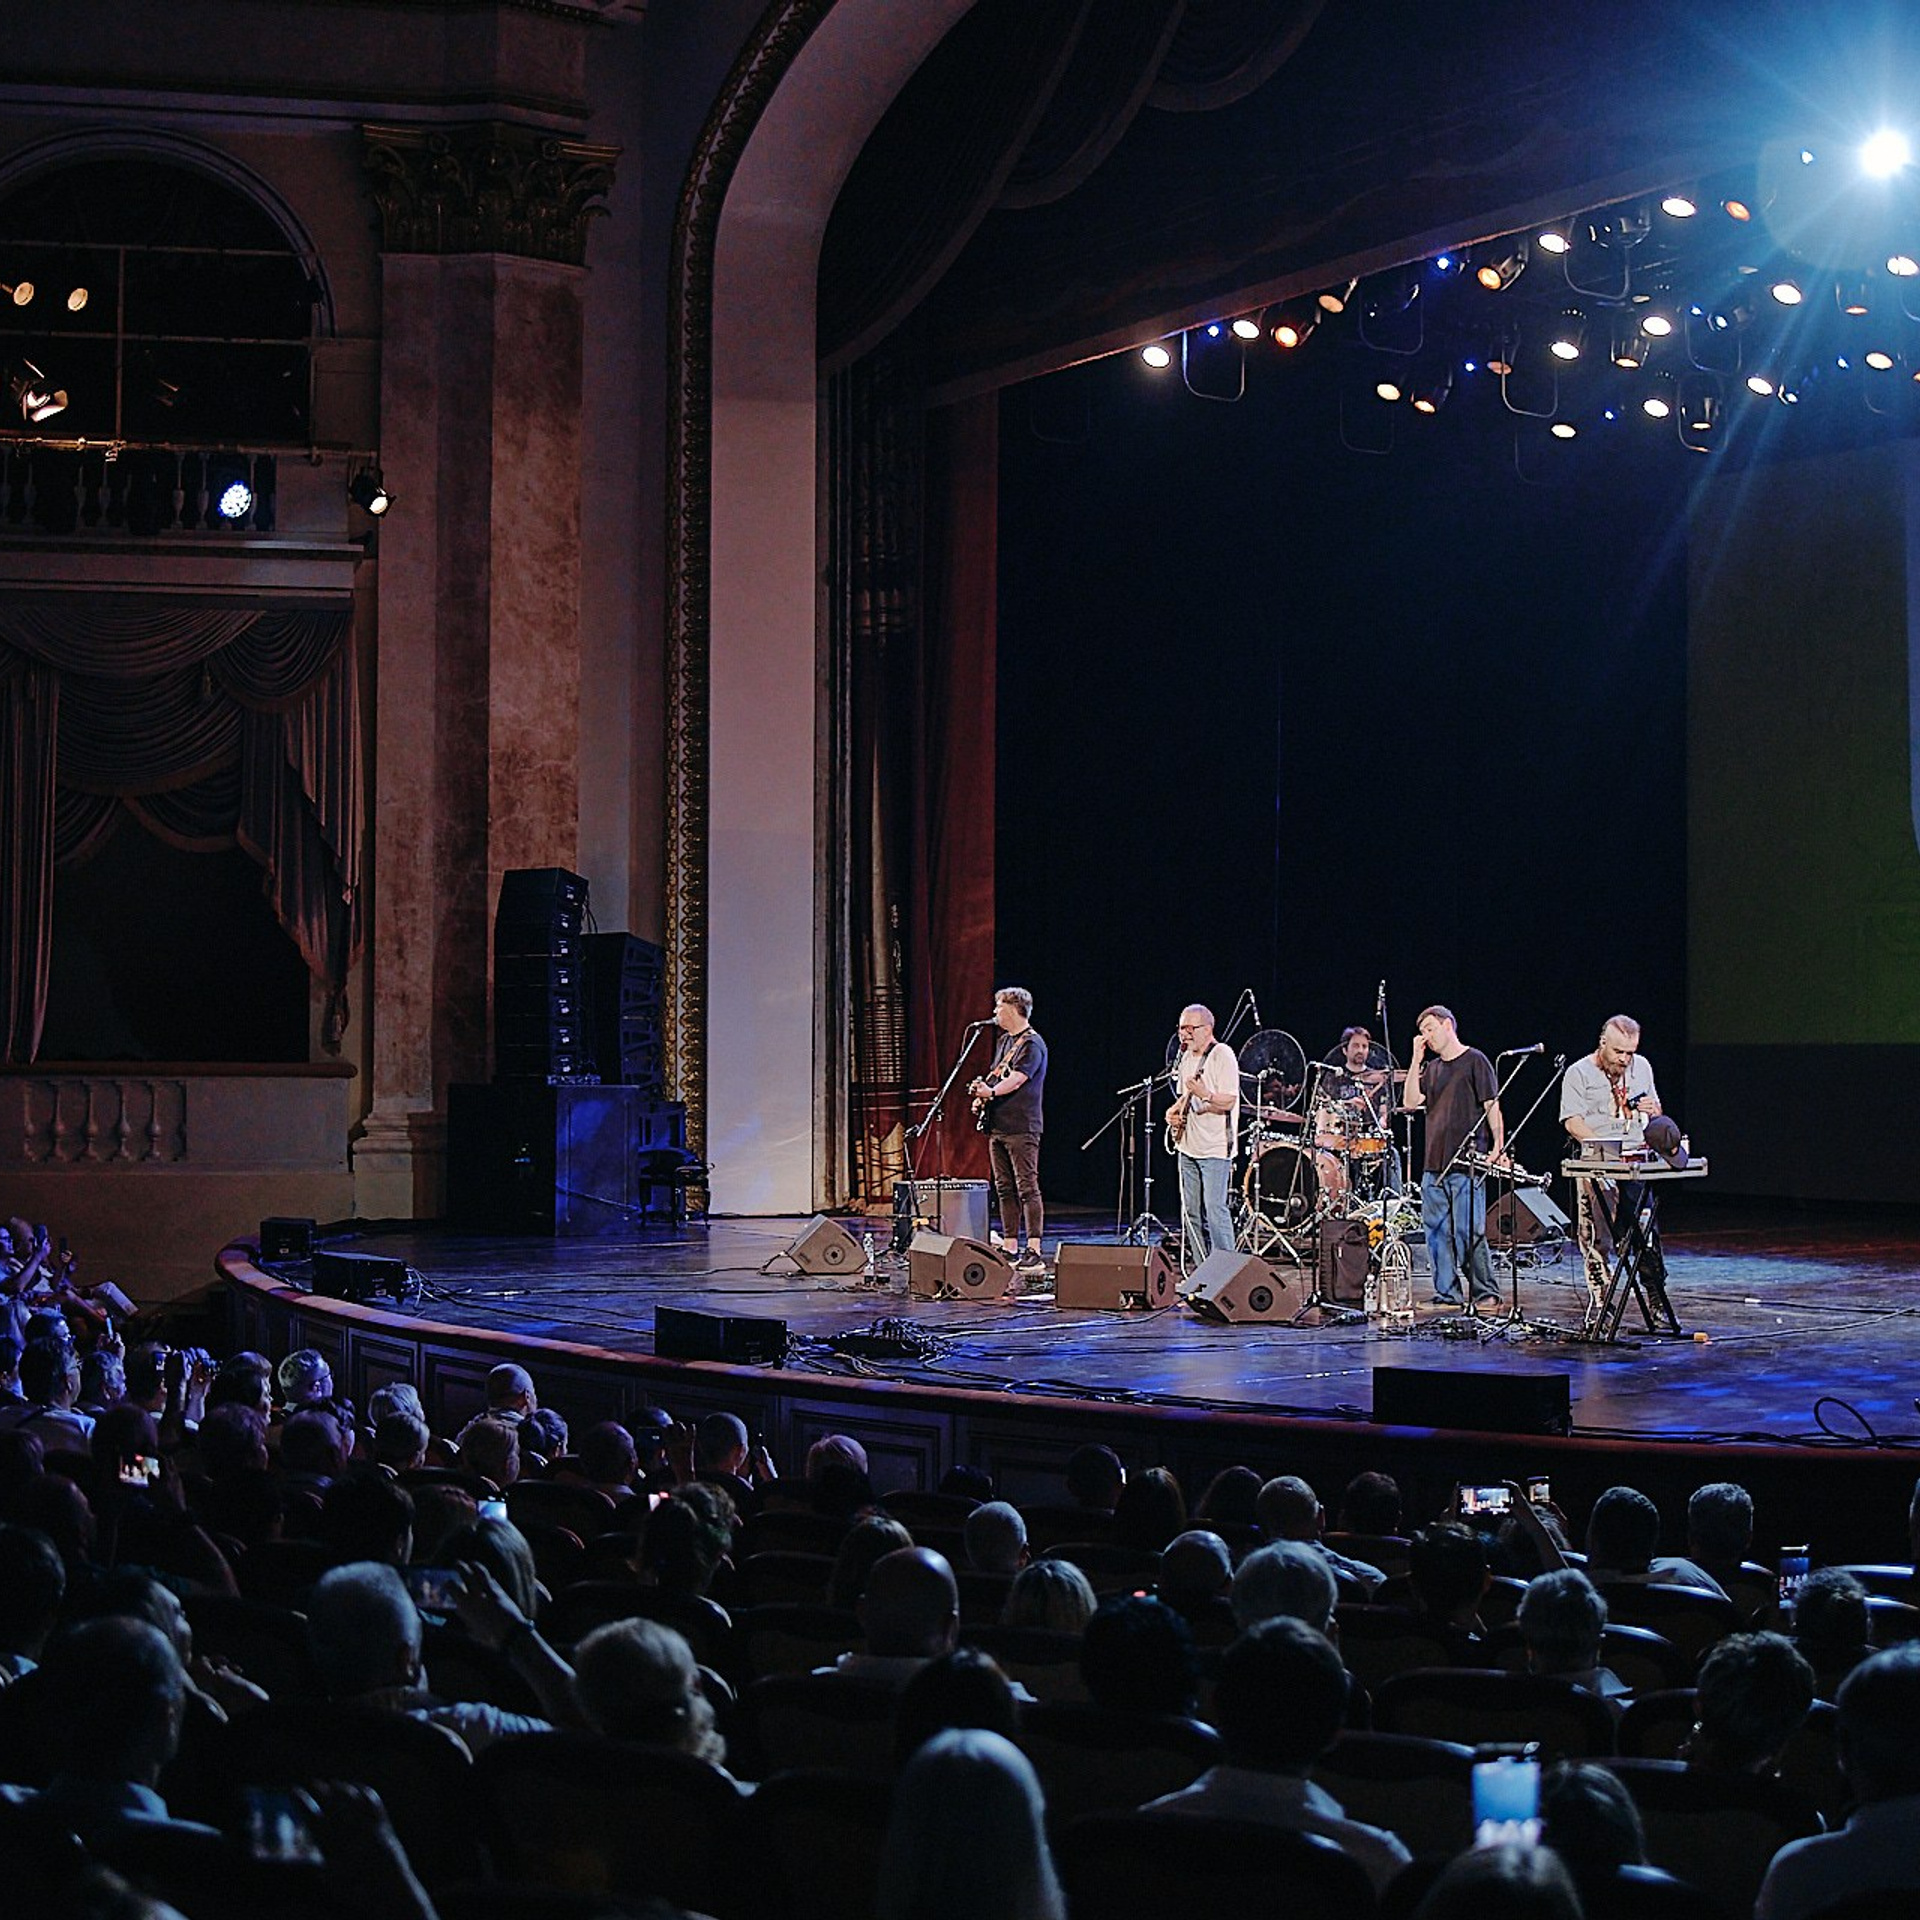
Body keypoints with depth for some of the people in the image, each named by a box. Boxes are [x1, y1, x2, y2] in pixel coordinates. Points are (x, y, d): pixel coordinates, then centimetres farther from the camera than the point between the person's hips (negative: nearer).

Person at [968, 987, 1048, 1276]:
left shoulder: (1031, 1044, -10)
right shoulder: (1004, 1041, 19)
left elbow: (1015, 1080, -22)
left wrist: (991, 1092, -36)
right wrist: (981, 1097, 8)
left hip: (1021, 1128, -9)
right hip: (997, 1126, 9)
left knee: (1027, 1188, -11)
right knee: (1004, 1188, 10)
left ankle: (1033, 1252, -14)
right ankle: (1010, 1249, 14)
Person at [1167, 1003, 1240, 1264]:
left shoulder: (1222, 1055, -12)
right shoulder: (1185, 1057, 14)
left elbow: (1229, 1101, -19)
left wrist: (1203, 1094, -35)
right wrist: (1174, 1111, 5)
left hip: (1215, 1148, -8)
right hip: (1187, 1145, 9)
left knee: (1214, 1210, -12)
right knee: (1190, 1211, 9)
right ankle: (1197, 1270, 16)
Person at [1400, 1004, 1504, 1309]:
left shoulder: (1474, 1061, 0)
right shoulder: (1431, 1068, 19)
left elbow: (1492, 1106, -5)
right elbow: (1412, 1101, 7)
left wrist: (1498, 1145, -16)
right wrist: (1416, 1059, 4)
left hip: (1467, 1162, -7)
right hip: (1434, 1162, 7)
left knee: (1469, 1231, -8)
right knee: (1437, 1231, 5)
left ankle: (1484, 1291, 0)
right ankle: (1447, 1293, 10)